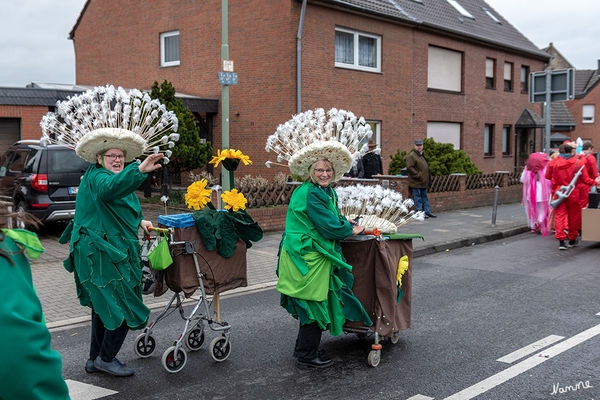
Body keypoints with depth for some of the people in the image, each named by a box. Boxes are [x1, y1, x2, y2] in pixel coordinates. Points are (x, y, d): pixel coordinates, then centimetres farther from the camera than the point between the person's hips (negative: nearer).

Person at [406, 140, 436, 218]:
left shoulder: (422, 154, 18)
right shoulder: (411, 155, -12)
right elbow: (409, 168, -19)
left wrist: (428, 178, 18)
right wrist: (418, 175, -19)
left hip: (424, 182, 9)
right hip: (416, 182, -9)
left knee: (424, 197, 13)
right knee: (417, 197, -3)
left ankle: (427, 212, 17)